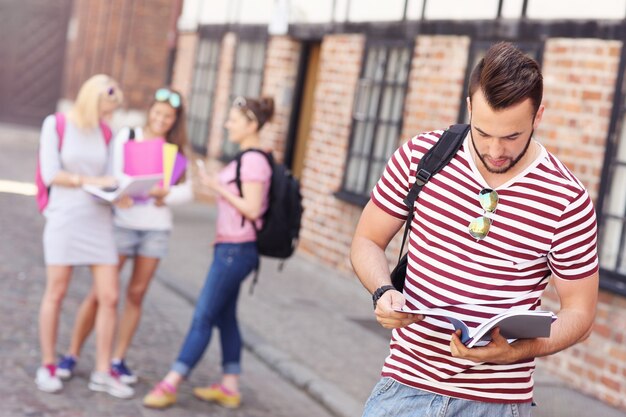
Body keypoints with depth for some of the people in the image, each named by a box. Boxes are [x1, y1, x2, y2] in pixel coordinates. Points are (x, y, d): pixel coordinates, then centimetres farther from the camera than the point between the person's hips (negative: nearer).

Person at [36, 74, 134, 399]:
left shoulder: (104, 133, 11)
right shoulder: (56, 125, -2)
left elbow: (107, 176, 11)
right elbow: (51, 174, -8)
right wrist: (91, 181, -13)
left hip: (99, 219, 4)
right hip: (64, 217, -4)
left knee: (109, 297, -1)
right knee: (56, 292, 1)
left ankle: (102, 373, 7)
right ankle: (47, 366, 14)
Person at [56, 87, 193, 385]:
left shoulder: (176, 148, 8)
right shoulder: (126, 137, 0)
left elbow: (187, 191, 2)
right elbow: (115, 177, -9)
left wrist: (165, 195, -18)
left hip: (157, 228, 3)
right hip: (124, 223, -3)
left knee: (136, 294, 7)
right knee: (100, 291, -2)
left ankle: (118, 360, 15)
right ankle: (72, 354, 9)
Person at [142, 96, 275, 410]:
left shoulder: (253, 161, -17)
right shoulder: (249, 158, 13)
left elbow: (252, 209, -22)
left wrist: (218, 187, -17)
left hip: (236, 250, -10)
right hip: (229, 247, 10)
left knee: (203, 316, -6)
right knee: (224, 316, 12)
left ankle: (170, 386, -2)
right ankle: (230, 386, 18)